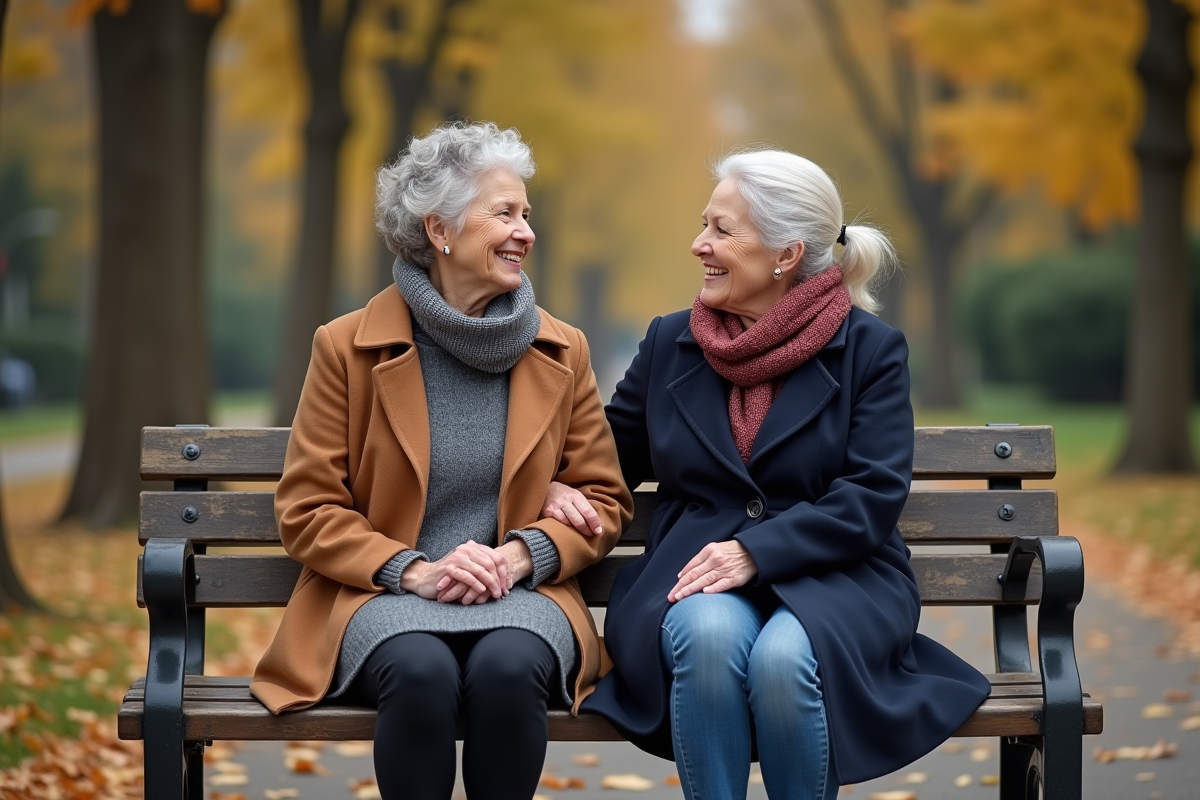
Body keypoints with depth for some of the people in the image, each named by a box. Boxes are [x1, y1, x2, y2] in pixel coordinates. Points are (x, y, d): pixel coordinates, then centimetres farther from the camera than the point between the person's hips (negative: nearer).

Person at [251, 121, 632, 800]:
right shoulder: (349, 348, 3)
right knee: (421, 673, -35)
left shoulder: (562, 352, 10)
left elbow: (603, 498, 13)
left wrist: (522, 554, -8)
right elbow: (306, 509, 2)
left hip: (520, 592, 2)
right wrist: (413, 570, -14)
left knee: (508, 668, -33)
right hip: (383, 595, -1)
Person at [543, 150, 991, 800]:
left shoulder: (868, 348, 3)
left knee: (783, 656, -36)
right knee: (709, 634, -34)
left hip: (831, 576, -2)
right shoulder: (669, 344, 14)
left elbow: (872, 497, -7)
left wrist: (755, 550, -19)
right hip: (695, 573, 2)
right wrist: (556, 486, -4)